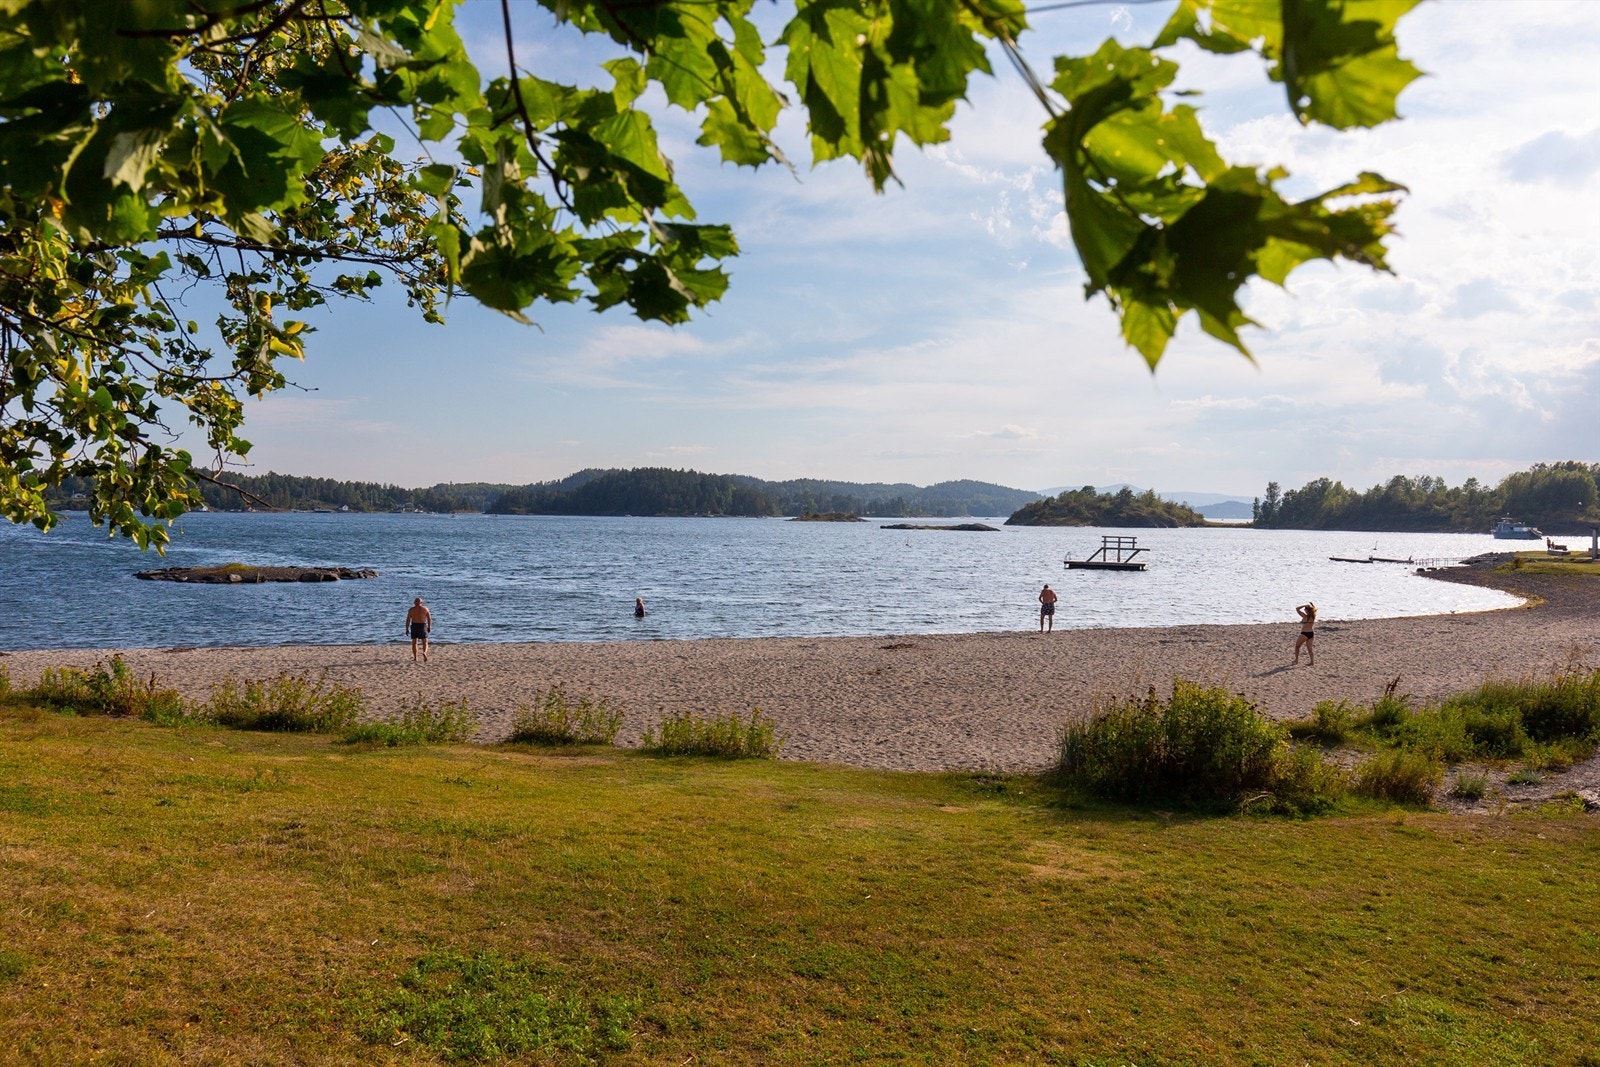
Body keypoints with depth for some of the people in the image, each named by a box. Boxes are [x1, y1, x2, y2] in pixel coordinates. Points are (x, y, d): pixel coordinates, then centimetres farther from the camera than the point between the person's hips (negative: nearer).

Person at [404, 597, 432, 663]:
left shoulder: (411, 610, 0)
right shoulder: (425, 609, 2)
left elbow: (408, 620, -3)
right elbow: (429, 619, 0)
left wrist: (407, 629, 1)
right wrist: (429, 627, 9)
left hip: (414, 626, 0)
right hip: (423, 626, 0)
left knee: (414, 643, 11)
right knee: (425, 643, 7)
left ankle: (415, 658, 9)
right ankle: (424, 653, -21)